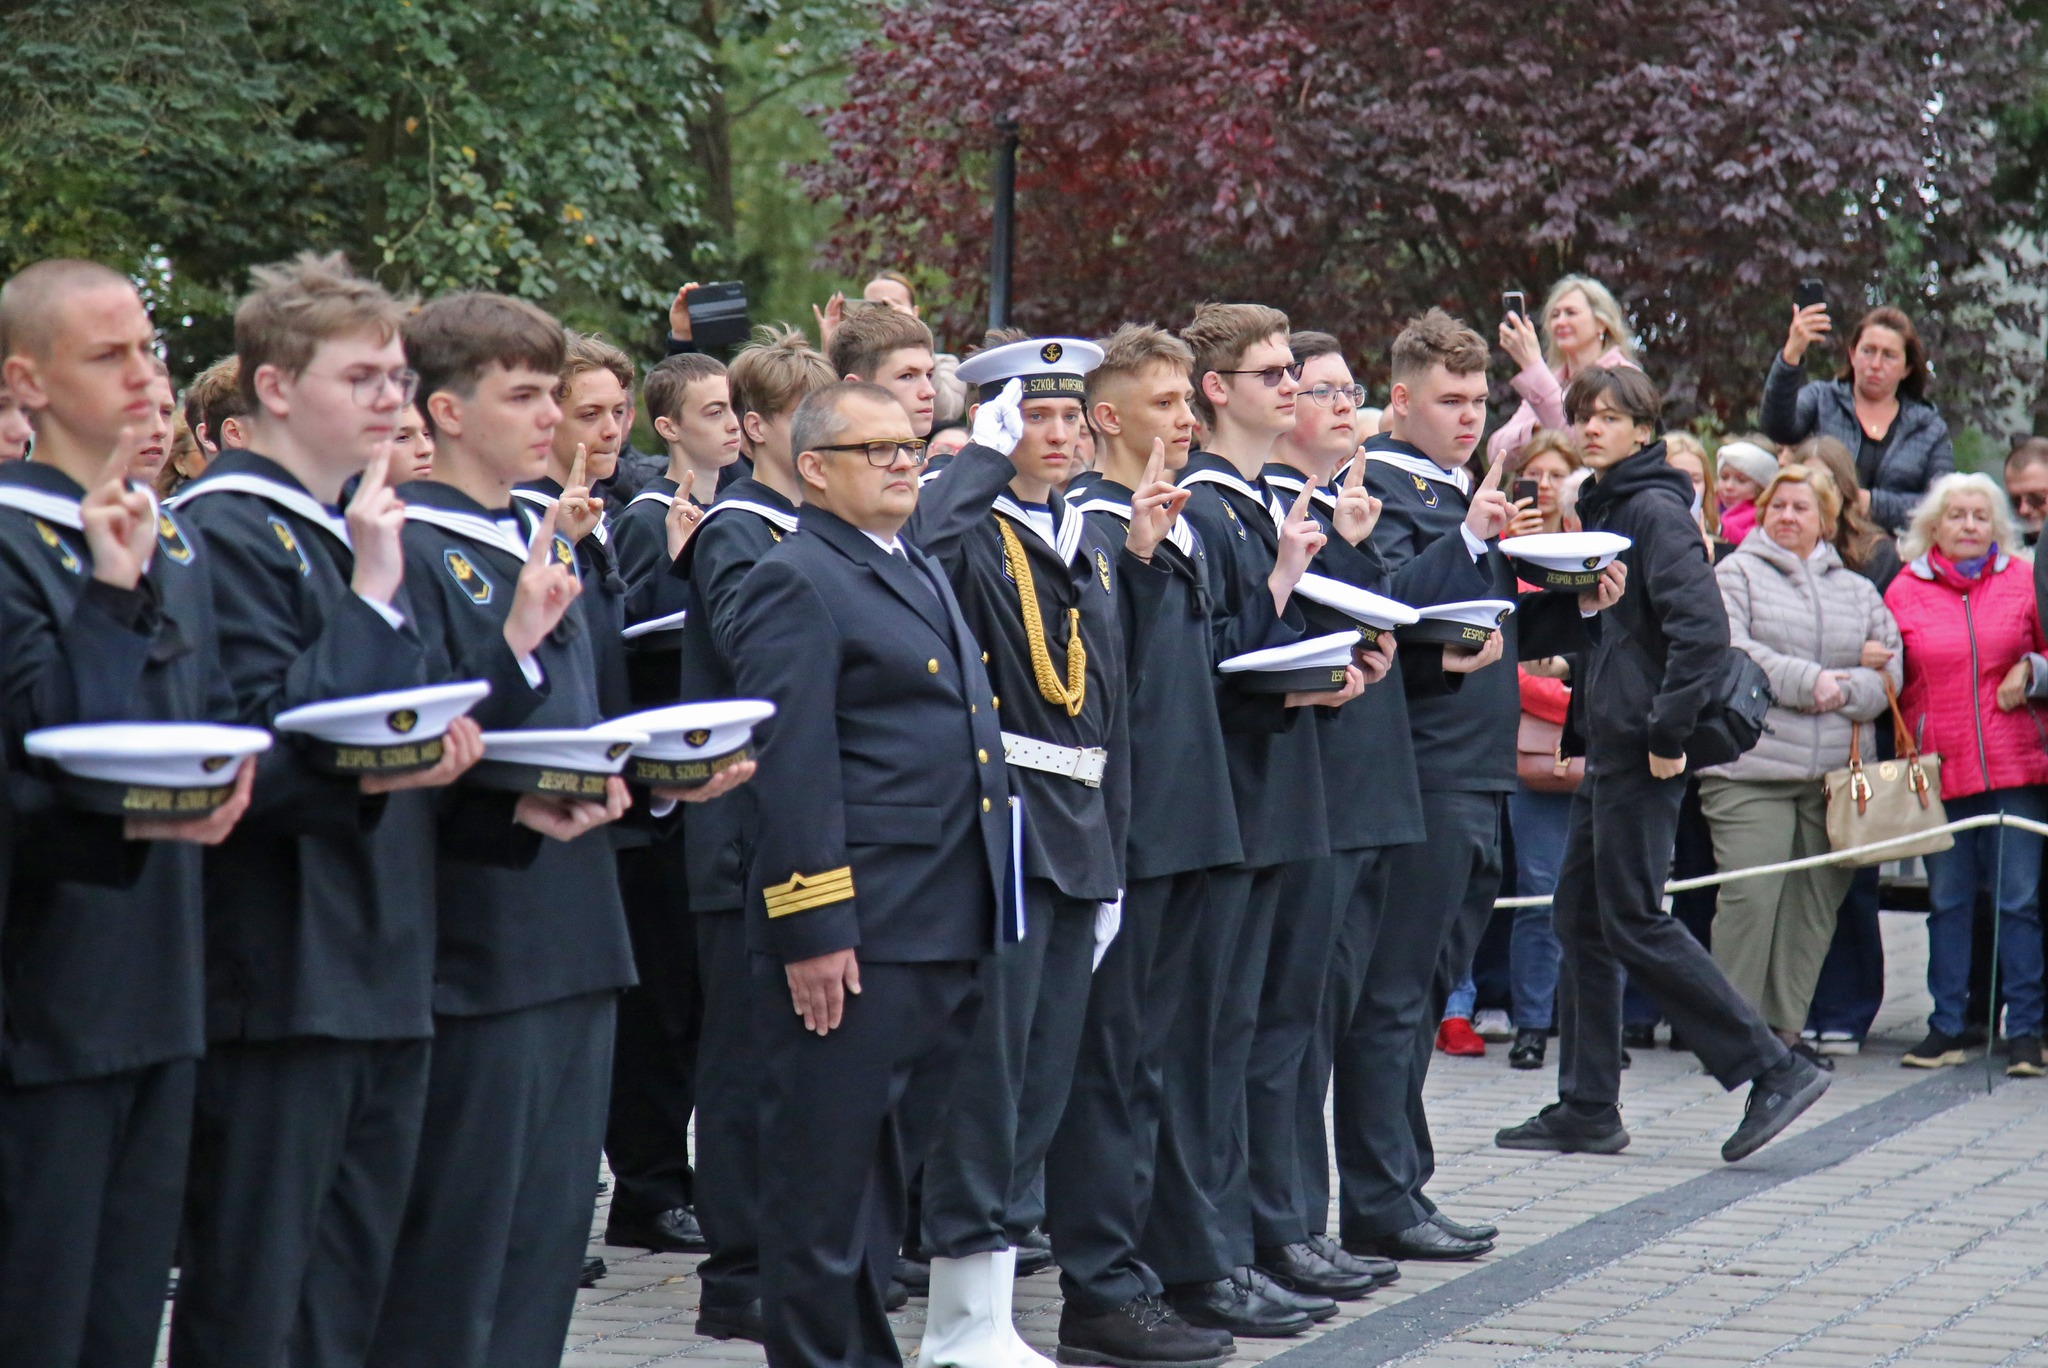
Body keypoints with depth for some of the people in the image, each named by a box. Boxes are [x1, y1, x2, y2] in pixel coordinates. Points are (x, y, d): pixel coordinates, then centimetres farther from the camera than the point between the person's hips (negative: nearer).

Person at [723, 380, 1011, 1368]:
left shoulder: (925, 577, 19)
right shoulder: (796, 582, -9)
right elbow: (792, 768, -16)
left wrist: (983, 917, 22)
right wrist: (812, 927, -21)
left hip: (944, 938, 9)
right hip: (851, 936, -9)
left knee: (893, 1172, 17)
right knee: (826, 1171, -1)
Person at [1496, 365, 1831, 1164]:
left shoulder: (1655, 511, -13)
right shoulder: (1601, 509, 16)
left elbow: (1703, 628, -23)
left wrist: (1668, 734, -21)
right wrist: (1581, 731, 15)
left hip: (1642, 752, -10)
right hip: (1608, 745, 10)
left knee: (1634, 924, -8)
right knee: (1582, 919, 10)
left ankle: (1773, 1071, -4)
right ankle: (1586, 1111, 16)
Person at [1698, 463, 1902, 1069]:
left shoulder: (1858, 590, 18)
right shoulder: (1736, 574, 7)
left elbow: (1889, 671, 9)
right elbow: (1727, 651, -9)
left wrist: (1842, 691, -10)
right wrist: (1809, 681, -14)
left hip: (1836, 770, 4)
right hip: (1751, 768, -4)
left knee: (1814, 901, 3)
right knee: (1750, 897, -11)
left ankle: (1787, 1027, 10)